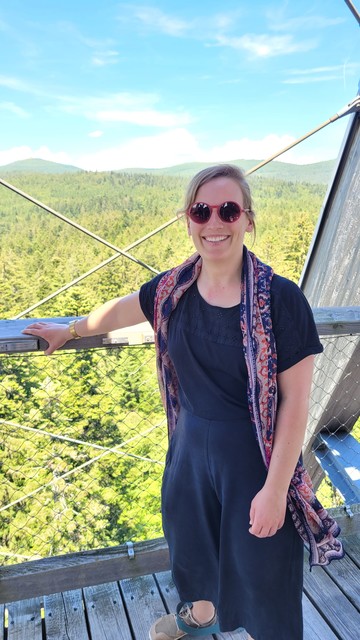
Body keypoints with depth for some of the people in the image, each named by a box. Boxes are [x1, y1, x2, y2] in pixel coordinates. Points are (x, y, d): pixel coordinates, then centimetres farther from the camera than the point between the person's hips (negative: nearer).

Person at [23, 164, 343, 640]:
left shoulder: (280, 299, -22)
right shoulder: (173, 288, -8)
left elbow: (295, 401, -18)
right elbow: (120, 310, 11)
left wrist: (276, 488, -17)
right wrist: (68, 330, 26)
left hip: (255, 456, -5)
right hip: (191, 444, 6)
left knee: (260, 564, 15)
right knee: (192, 537, 28)